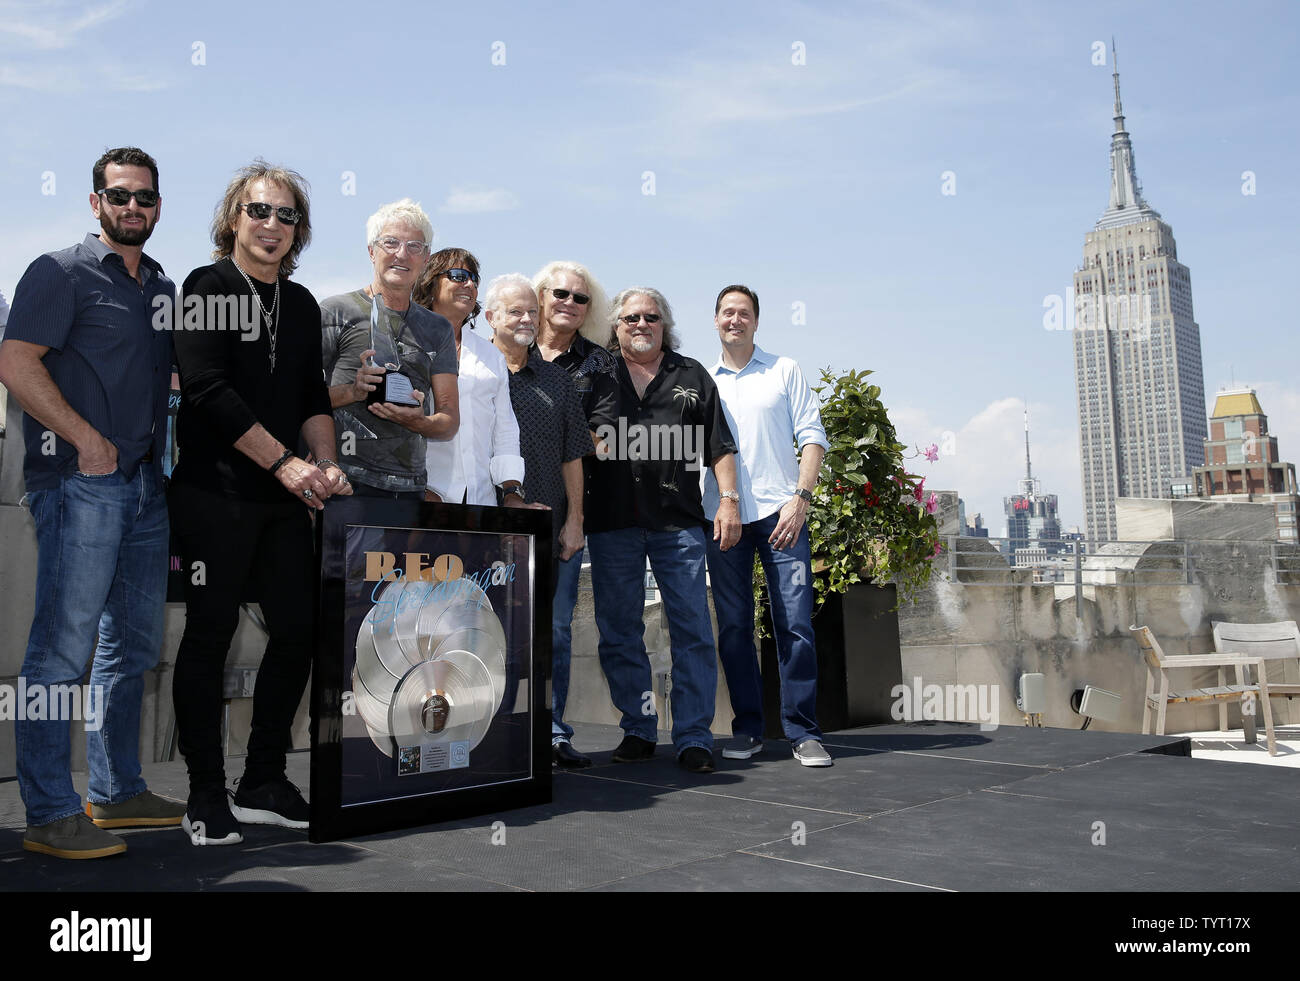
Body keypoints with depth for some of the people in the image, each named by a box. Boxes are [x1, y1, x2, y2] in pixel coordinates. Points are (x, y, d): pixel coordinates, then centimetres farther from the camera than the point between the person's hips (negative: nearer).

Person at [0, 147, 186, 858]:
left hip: (145, 483, 8)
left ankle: (117, 791, 24)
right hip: (80, 481, -8)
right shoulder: (62, 272, -1)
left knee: (134, 645, 12)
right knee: (63, 648, -6)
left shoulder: (163, 286, 19)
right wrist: (86, 438, -15)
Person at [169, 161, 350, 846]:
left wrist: (326, 465, -2)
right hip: (215, 490, -6)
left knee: (299, 629, 4)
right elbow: (209, 389, -12)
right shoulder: (208, 287, -2)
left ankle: (263, 784, 17)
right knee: (210, 634, -1)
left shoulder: (301, 304, 16)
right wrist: (286, 462, -14)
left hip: (283, 496, 6)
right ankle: (205, 797, 10)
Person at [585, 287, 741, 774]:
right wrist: (588, 443, -3)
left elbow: (719, 446, 10)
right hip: (611, 521, 1)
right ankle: (637, 730, 16)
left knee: (692, 629, -4)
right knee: (619, 633, 4)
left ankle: (694, 737, 2)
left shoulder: (691, 376, 15)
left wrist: (729, 500, 1)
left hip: (678, 521, -1)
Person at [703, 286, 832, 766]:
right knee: (733, 626, 4)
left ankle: (802, 731, 3)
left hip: (779, 514, -2)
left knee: (796, 622, -6)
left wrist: (801, 497, -10)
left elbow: (811, 436, 3)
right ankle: (747, 728, 15)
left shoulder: (784, 371, 9)